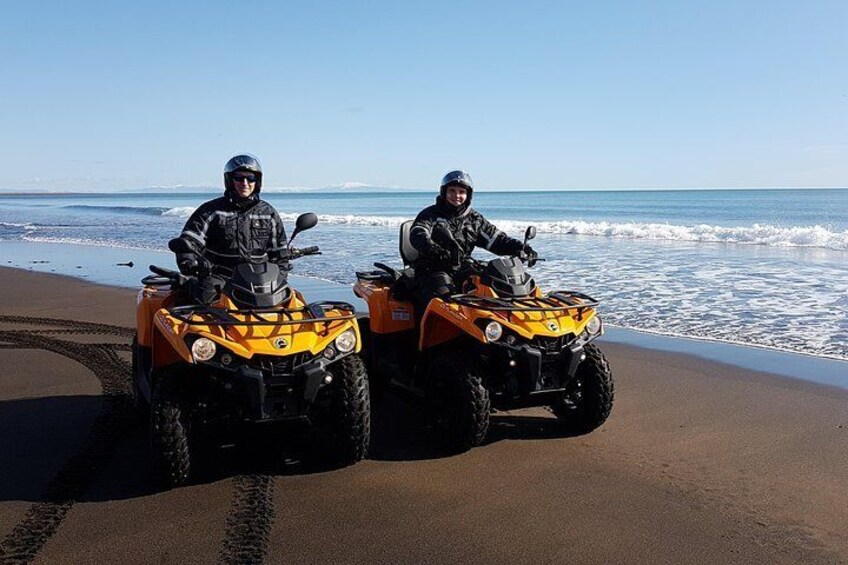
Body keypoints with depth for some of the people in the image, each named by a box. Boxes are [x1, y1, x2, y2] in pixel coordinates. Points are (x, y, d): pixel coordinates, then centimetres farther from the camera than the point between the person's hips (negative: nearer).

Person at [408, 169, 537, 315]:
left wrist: (521, 248, -5)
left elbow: (497, 239, 13)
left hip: (463, 271, 4)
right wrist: (434, 250, -35)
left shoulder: (475, 219, 17)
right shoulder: (431, 214, 5)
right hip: (433, 271, -4)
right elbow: (417, 235, -13)